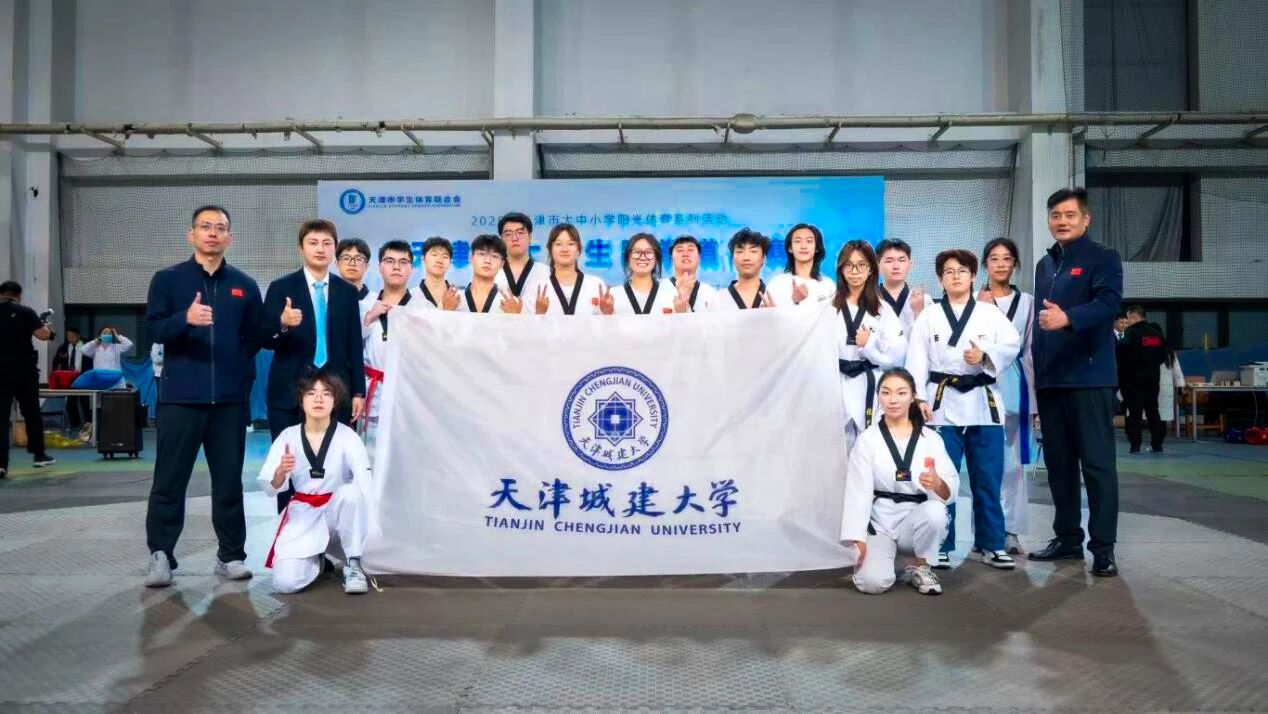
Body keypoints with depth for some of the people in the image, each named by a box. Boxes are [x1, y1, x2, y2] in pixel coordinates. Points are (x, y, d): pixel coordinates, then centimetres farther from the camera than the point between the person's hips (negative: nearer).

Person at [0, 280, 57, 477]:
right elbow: (43, 335, -11)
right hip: (24, 370, -1)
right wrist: (48, 327, 10)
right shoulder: (25, 312, -6)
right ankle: (38, 455, 23)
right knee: (32, 413, 14)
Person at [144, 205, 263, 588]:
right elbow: (153, 329, -6)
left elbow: (255, 337, 14)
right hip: (180, 396, -2)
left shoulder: (245, 286, 11)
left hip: (229, 398, 2)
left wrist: (238, 371, 4)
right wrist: (185, 319, -24)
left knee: (229, 480, 6)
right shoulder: (167, 279, 5)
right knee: (170, 480, 0)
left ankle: (231, 555, 14)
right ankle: (160, 555, 8)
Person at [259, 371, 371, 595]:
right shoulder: (288, 436, -6)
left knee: (351, 492, -36)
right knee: (285, 582, -17)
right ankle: (315, 559, 21)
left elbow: (365, 479, -28)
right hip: (303, 514, 2)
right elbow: (270, 489, -8)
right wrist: (280, 472, -32)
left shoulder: (347, 436, -13)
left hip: (338, 509, -2)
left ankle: (353, 565, -16)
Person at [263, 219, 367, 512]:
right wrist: (283, 324, -25)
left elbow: (354, 346, 8)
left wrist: (358, 392, 3)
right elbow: (265, 340, -3)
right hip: (290, 393, -1)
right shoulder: (281, 288, 2)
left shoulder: (347, 292, 8)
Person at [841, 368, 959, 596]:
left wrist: (938, 484, -31)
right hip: (879, 523, -1)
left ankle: (920, 567, -4)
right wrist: (857, 539, -17)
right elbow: (858, 491, -8)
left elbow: (951, 491, -7)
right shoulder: (867, 440, -2)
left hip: (917, 520, 1)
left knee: (934, 511, -34)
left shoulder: (931, 438, 1)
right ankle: (878, 556, 13)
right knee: (873, 582, -26)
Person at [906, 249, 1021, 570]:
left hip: (984, 403, 1)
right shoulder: (929, 317, 5)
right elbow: (917, 360, -2)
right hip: (943, 403, -1)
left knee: (988, 479, 6)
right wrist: (919, 398, -12)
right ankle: (940, 546, 12)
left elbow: (1012, 345, -3)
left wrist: (985, 356, -20)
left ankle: (989, 544, 18)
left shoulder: (991, 313, 7)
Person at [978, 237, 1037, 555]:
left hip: (1014, 386, 1)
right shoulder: (973, 301, 4)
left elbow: (1032, 351, 8)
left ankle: (1010, 530, 11)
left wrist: (1034, 397, 4)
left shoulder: (1027, 302, 8)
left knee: (1012, 460, 4)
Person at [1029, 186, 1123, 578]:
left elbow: (1108, 303, -19)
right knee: (1058, 462, 10)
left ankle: (1103, 547, 2)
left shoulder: (1103, 258, -1)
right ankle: (1067, 537, 19)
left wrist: (1067, 318, -36)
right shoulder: (1044, 265, 18)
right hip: (1049, 378, 6)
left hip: (1089, 376, -6)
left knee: (1097, 463, -3)